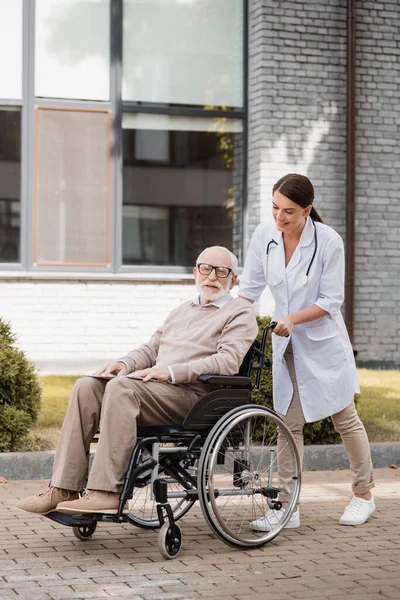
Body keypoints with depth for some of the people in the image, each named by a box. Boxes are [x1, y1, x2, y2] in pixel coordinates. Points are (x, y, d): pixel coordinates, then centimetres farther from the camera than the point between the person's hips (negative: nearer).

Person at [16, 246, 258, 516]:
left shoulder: (240, 312, 7)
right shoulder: (183, 310, 32)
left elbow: (228, 361, -10)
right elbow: (150, 350, 29)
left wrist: (171, 371, -20)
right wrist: (125, 364, 5)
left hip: (192, 394, -7)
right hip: (153, 387, 7)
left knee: (121, 387, -32)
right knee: (87, 386, -17)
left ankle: (106, 492, -36)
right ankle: (64, 489, -23)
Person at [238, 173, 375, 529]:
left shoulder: (328, 242, -18)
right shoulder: (264, 236, -7)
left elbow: (330, 301, -14)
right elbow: (250, 287, 2)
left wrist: (293, 319, -26)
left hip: (323, 341, -3)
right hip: (286, 344, 4)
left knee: (345, 419, 9)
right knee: (289, 424, 2)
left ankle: (363, 495, 25)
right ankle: (287, 507, 6)